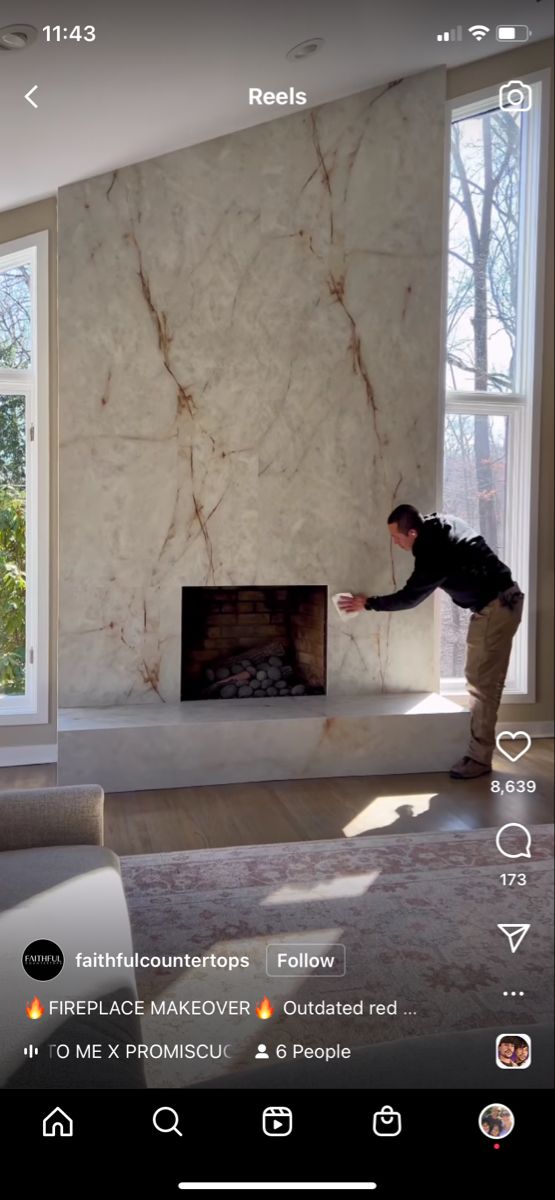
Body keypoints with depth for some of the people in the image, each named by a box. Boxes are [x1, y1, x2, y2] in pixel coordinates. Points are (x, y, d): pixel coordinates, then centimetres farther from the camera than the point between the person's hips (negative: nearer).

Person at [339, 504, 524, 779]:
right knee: (478, 678, 14)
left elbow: (409, 597, -12)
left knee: (484, 683, -8)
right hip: (495, 602, 10)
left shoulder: (434, 553, -24)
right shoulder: (440, 524, 2)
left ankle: (480, 758, -5)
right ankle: (479, 748, 20)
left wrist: (368, 603, -1)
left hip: (497, 606, -10)